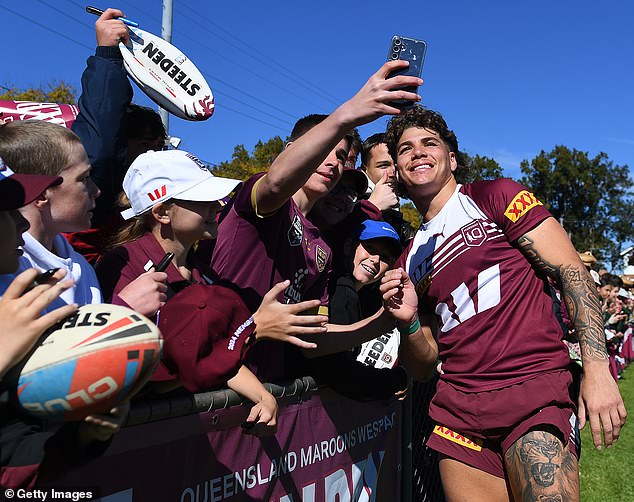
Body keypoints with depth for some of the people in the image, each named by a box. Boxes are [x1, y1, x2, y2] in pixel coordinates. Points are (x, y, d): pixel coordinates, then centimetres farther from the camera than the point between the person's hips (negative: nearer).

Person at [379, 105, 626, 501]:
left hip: (534, 390, -4)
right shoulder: (409, 262, 13)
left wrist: (597, 367, -14)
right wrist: (410, 322, -6)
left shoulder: (495, 197, 2)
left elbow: (571, 271, -5)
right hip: (459, 409, 4)